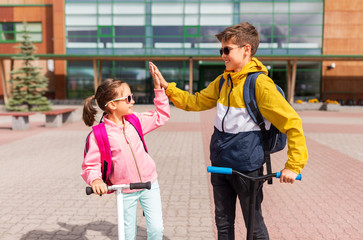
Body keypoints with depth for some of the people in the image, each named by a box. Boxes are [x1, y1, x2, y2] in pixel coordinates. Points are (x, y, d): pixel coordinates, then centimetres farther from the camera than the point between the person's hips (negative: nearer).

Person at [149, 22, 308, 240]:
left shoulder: (260, 83, -17)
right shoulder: (223, 80, 7)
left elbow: (292, 122, -18)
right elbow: (195, 102, 16)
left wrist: (293, 166, -19)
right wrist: (166, 87, 6)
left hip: (247, 166, -7)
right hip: (220, 163, 7)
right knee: (223, 222, 19)